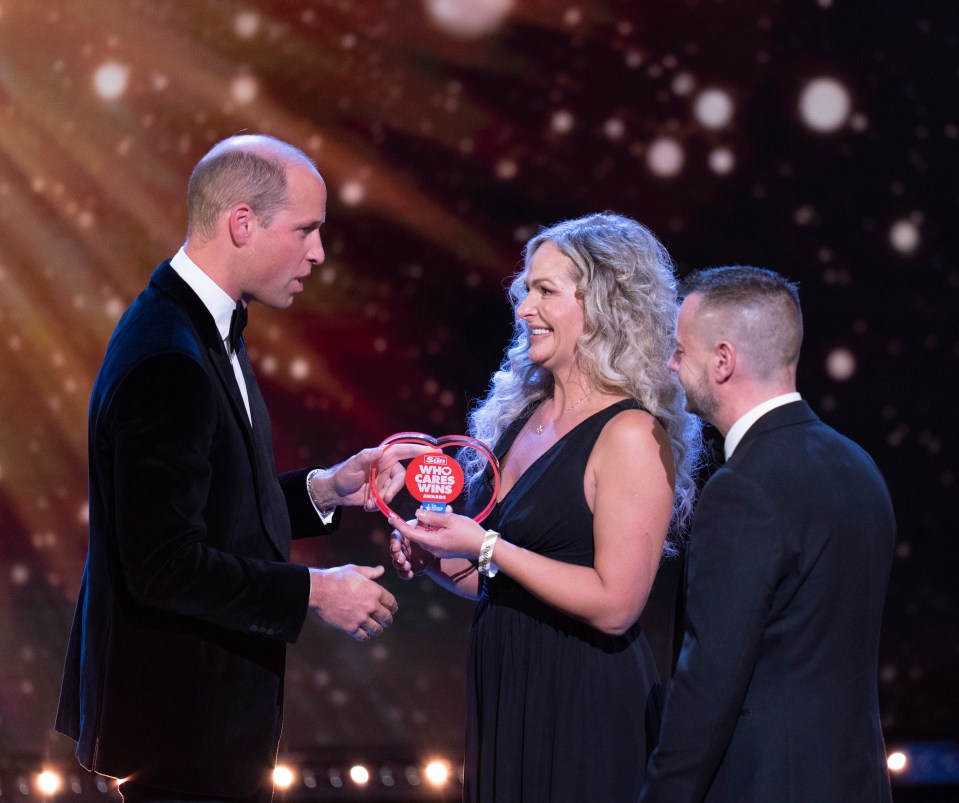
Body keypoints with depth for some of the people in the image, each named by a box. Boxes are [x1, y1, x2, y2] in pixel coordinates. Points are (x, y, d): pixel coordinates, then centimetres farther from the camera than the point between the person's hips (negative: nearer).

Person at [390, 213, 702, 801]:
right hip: (504, 697, 7)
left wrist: (487, 547, -18)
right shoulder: (524, 416, 10)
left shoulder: (632, 435, -13)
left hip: (586, 708, -7)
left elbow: (614, 605, -19)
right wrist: (437, 560, 0)